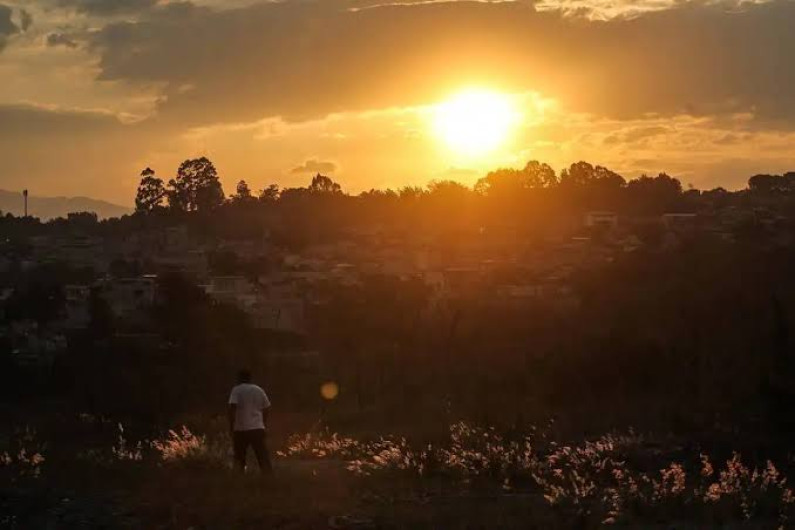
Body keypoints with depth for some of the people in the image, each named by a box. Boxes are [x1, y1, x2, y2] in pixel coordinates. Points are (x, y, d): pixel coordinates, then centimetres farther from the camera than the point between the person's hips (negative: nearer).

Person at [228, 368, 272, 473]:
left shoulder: (237, 390, -1)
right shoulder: (259, 390, 12)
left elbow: (232, 409, -12)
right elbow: (266, 409, 14)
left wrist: (231, 427, -8)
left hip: (241, 429, -3)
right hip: (258, 428, 3)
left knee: (239, 458, 8)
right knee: (263, 456, 2)